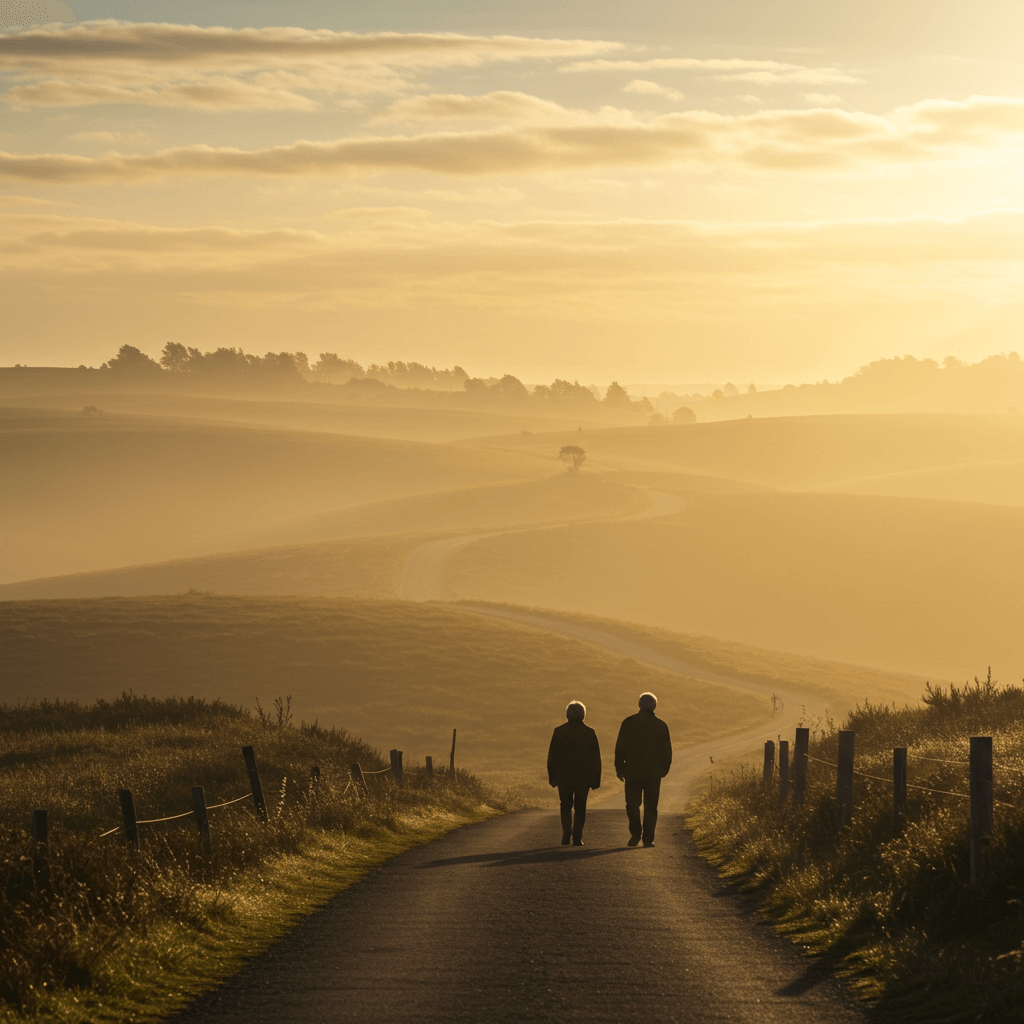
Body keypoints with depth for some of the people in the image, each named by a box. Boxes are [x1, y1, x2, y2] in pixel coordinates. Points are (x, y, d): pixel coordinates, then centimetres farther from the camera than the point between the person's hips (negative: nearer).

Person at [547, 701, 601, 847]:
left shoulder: (559, 732, -2)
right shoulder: (589, 733, -2)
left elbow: (552, 756, 0)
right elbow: (596, 758, -1)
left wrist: (552, 776, 7)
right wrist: (596, 779, 4)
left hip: (564, 776, 0)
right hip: (583, 777, 0)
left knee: (565, 806, 12)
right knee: (580, 807, 7)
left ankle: (566, 834, -2)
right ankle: (577, 838, 1)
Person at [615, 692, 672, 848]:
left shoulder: (628, 723, -2)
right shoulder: (661, 725, 2)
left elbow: (620, 747, -2)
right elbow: (667, 750, 6)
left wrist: (619, 768, 6)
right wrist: (664, 768, 19)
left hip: (633, 771, -1)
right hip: (654, 772, 1)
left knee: (633, 804, 7)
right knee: (651, 806, 6)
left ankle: (635, 833, -11)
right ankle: (648, 838, 2)